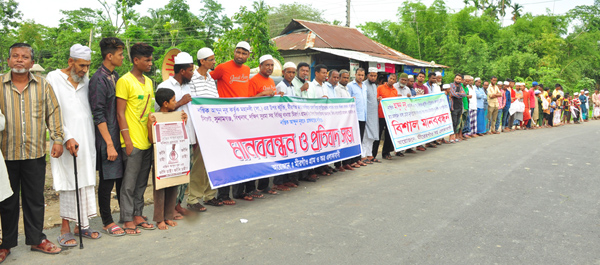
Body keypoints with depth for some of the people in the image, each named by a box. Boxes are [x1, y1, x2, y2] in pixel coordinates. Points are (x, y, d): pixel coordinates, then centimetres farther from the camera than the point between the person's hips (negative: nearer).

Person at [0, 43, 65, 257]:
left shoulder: (43, 85, 6)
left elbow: (53, 113, 8)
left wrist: (57, 139, 2)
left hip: (35, 153, 1)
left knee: (35, 199, 9)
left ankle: (36, 239, 23)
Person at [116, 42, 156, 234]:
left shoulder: (148, 81, 14)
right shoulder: (125, 81, -9)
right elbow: (120, 114, -11)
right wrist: (128, 141, -15)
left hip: (148, 141, 7)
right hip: (133, 142, -7)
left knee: (142, 182, 14)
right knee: (130, 183, 1)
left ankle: (138, 215, 24)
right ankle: (127, 220, 12)